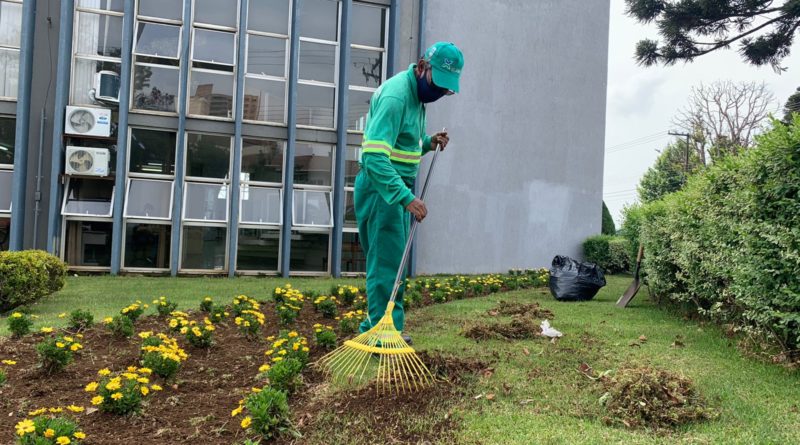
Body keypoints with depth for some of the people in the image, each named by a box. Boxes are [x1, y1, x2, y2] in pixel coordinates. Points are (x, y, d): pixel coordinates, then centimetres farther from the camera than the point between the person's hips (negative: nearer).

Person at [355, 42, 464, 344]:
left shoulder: (417, 92, 12)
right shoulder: (395, 95, -20)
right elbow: (374, 157, -29)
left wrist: (429, 143, 3)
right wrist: (407, 197, -35)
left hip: (398, 188, 10)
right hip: (382, 187, -10)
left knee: (391, 260, 13)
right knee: (387, 262, -7)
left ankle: (378, 326, 24)